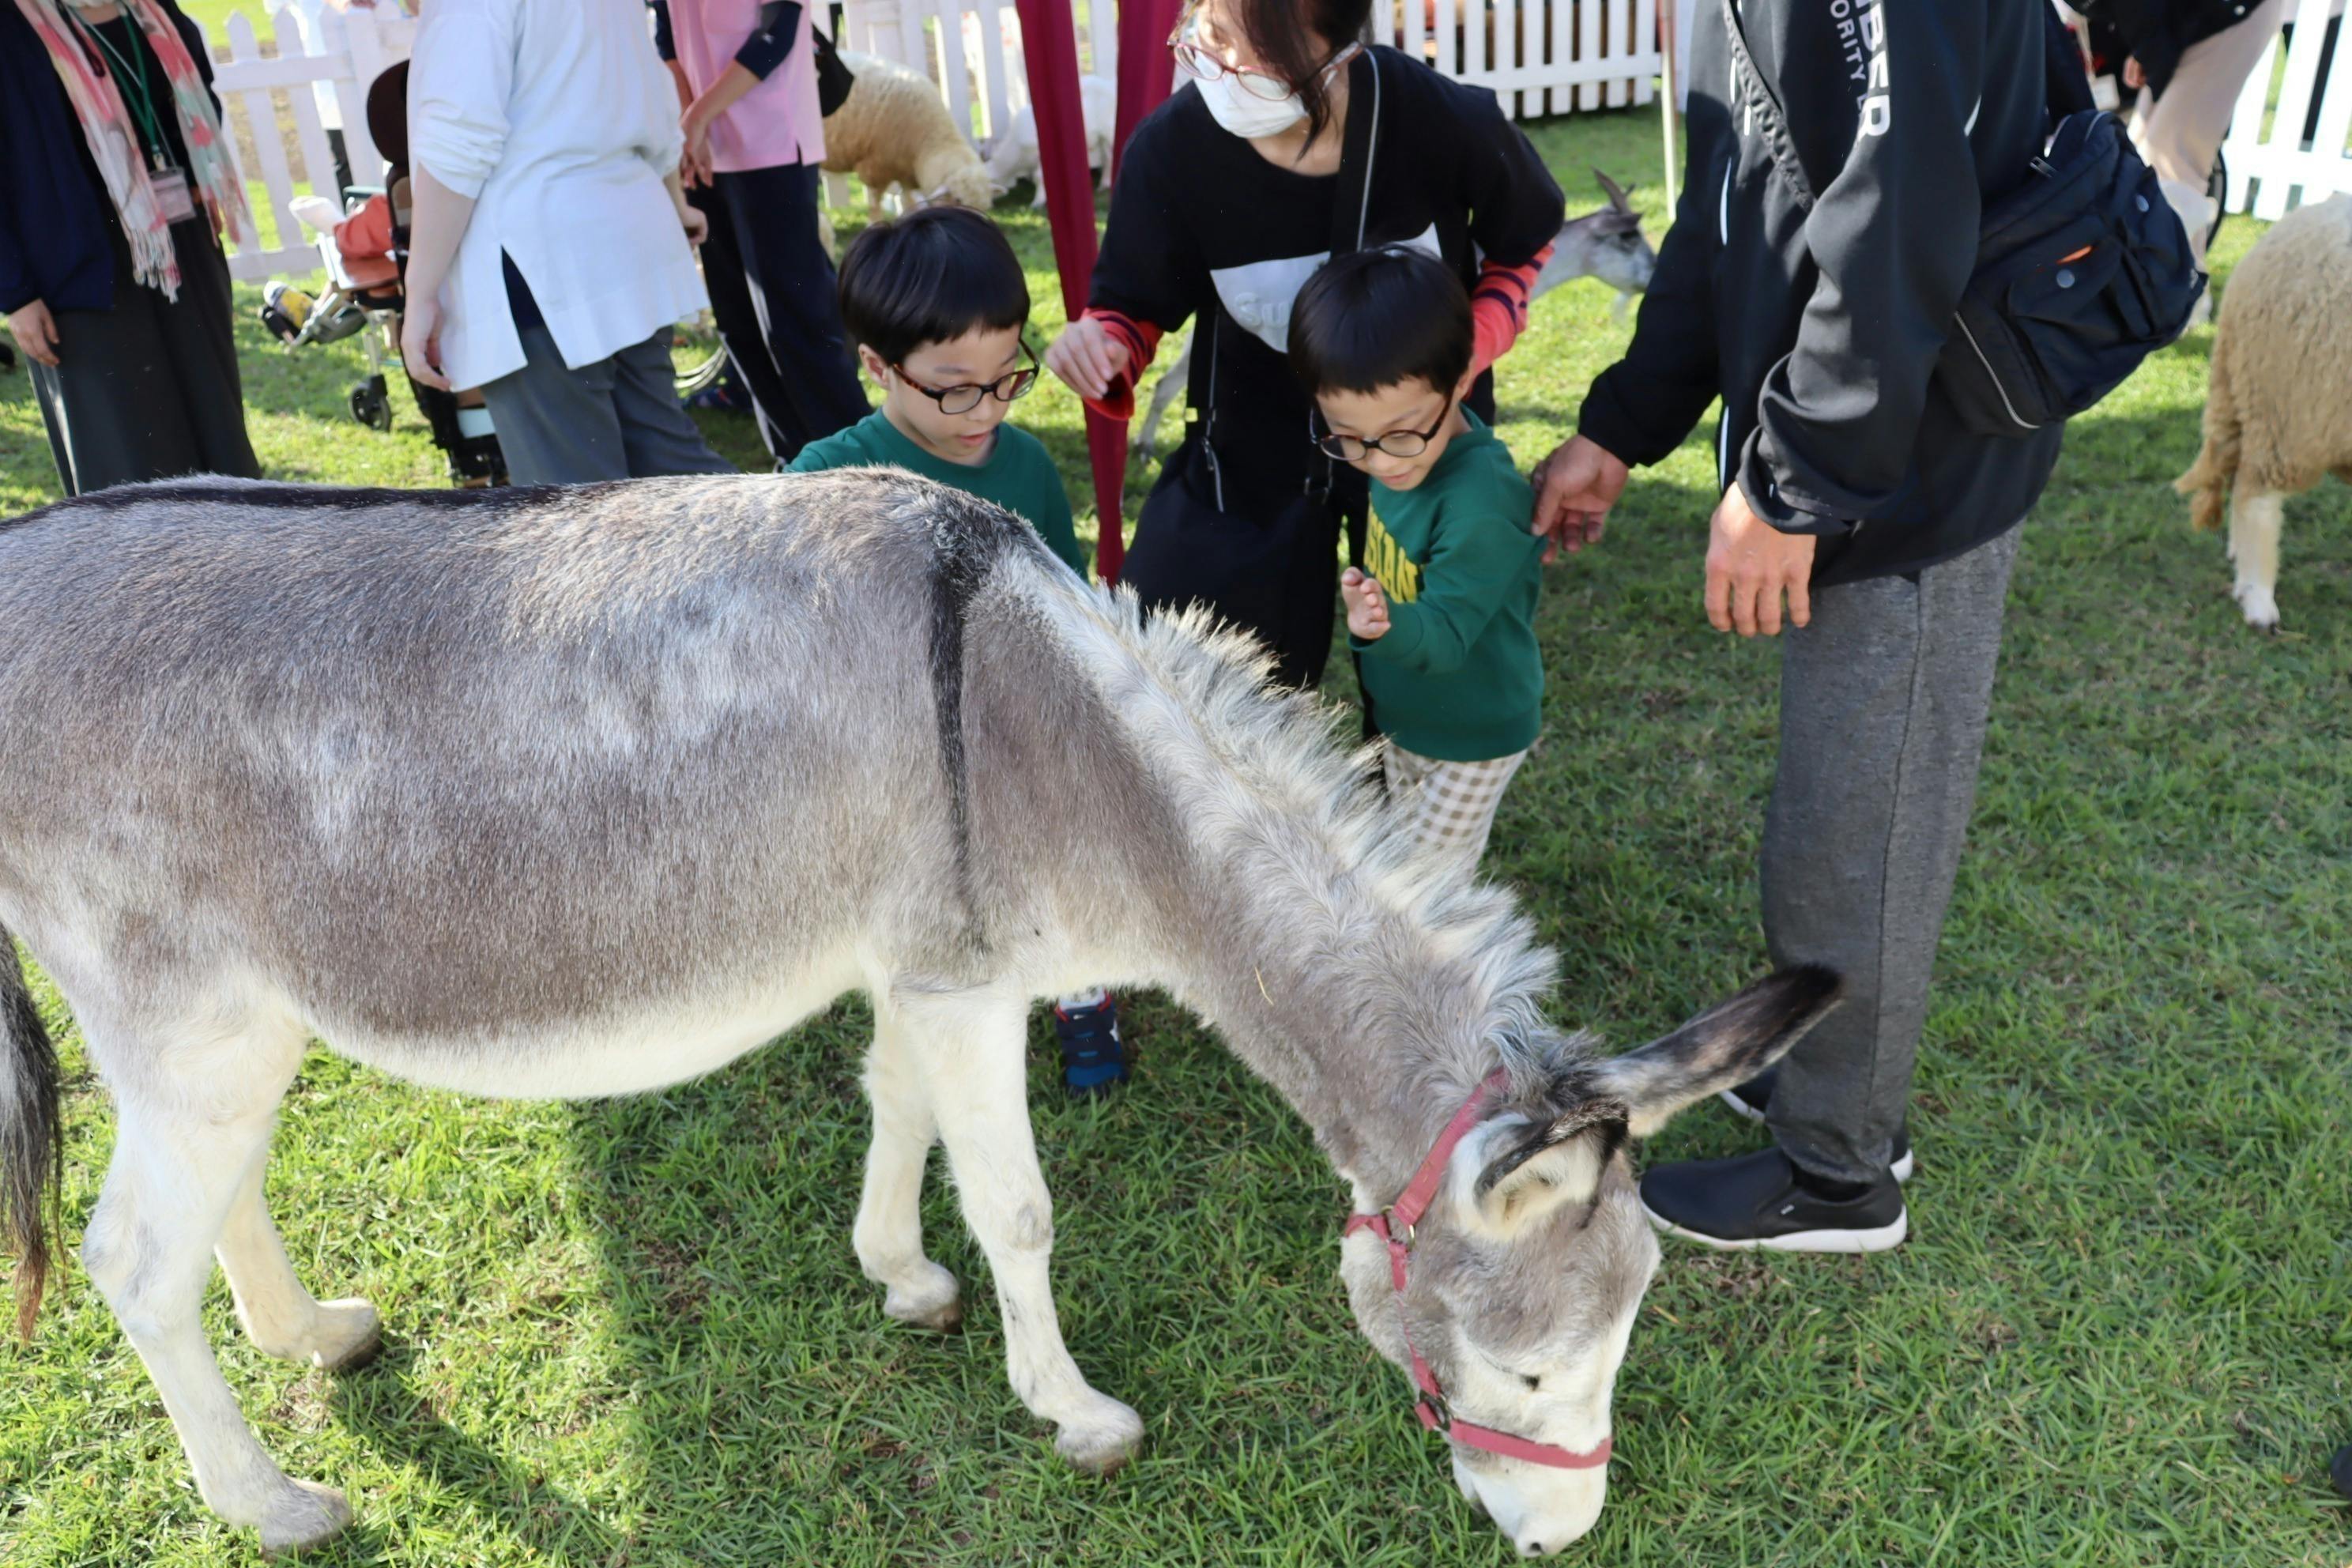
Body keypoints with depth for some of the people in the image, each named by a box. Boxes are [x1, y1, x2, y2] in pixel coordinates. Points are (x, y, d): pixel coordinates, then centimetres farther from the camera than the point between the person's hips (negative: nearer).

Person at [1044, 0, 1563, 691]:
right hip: (1255, 443, 0)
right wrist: (1104, 347, -30)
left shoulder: (1449, 121, -24)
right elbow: (1134, 307, -6)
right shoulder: (1170, 146, -24)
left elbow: (1525, 244, -1)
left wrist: (1470, 348, -19)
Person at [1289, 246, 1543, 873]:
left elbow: (1445, 636, -34)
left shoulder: (1483, 505, -35)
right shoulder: (1422, 447, -13)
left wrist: (1388, 624, -52)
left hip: (1471, 738, -8)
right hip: (1400, 720, 8)